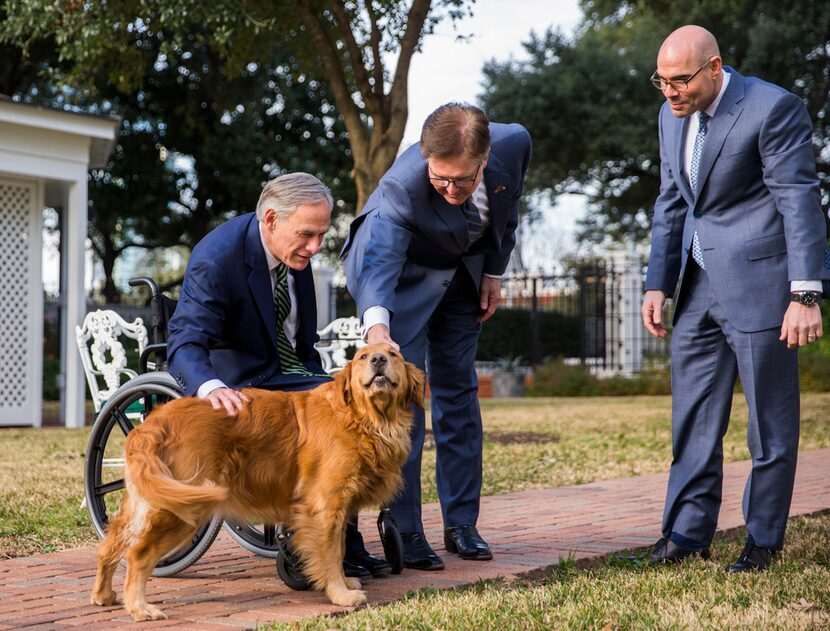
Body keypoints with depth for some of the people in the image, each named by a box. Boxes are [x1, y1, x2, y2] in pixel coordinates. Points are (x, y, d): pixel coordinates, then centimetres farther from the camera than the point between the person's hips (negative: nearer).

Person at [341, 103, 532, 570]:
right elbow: (378, 260, -53)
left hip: (465, 268, 4)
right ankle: (404, 531, -5)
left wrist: (495, 271, -1)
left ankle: (462, 522, 15)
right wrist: (377, 326, -70)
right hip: (404, 271, -4)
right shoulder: (401, 185, -40)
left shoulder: (515, 144, -27)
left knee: (459, 387, 8)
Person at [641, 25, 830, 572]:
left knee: (770, 418, 2)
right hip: (700, 285, 7)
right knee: (693, 416, 9)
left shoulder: (773, 108, -14)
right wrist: (658, 285, 11)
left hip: (759, 281, -7)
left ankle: (763, 541, 13)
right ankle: (688, 534, 17)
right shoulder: (673, 115, 9)